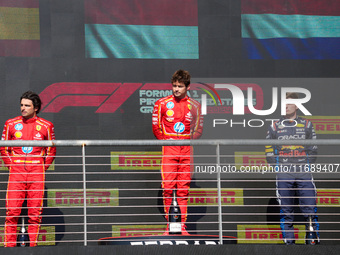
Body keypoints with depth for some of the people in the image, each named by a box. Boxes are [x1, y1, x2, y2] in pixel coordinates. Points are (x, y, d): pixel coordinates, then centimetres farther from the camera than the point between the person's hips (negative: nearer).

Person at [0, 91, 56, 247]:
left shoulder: (46, 126, 5)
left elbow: (51, 150, 14)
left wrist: (43, 167, 6)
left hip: (37, 172, 0)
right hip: (16, 171, 0)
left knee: (35, 212, -1)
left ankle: (33, 245, 4)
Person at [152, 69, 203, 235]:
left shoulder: (194, 105, 9)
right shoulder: (162, 104, 5)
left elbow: (198, 128, 15)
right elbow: (156, 127, 9)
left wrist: (190, 140, 1)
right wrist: (165, 140, 0)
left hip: (186, 150, 1)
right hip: (169, 149, -1)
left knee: (184, 188, 0)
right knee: (168, 187, -8)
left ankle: (183, 224, 3)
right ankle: (169, 223, -3)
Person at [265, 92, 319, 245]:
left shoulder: (306, 125, 11)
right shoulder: (275, 127, 10)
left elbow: (313, 149, 15)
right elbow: (269, 152, 11)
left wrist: (307, 165, 3)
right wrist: (278, 167, 1)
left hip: (304, 175, 0)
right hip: (283, 176, 0)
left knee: (309, 209, -6)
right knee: (286, 211, 1)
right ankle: (289, 242, 6)